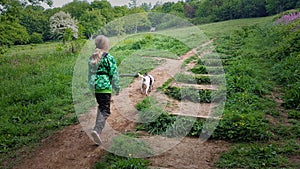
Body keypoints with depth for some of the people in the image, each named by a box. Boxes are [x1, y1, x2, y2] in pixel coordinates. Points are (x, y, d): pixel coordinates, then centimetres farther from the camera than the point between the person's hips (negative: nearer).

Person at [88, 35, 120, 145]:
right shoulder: (109, 58, -9)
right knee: (105, 110, -2)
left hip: (96, 87, 6)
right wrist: (117, 88, 3)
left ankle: (98, 127, 32)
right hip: (105, 87, -6)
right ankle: (97, 130, -17)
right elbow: (114, 74, -6)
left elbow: (90, 74, 14)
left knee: (101, 106, 23)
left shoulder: (92, 58, 9)